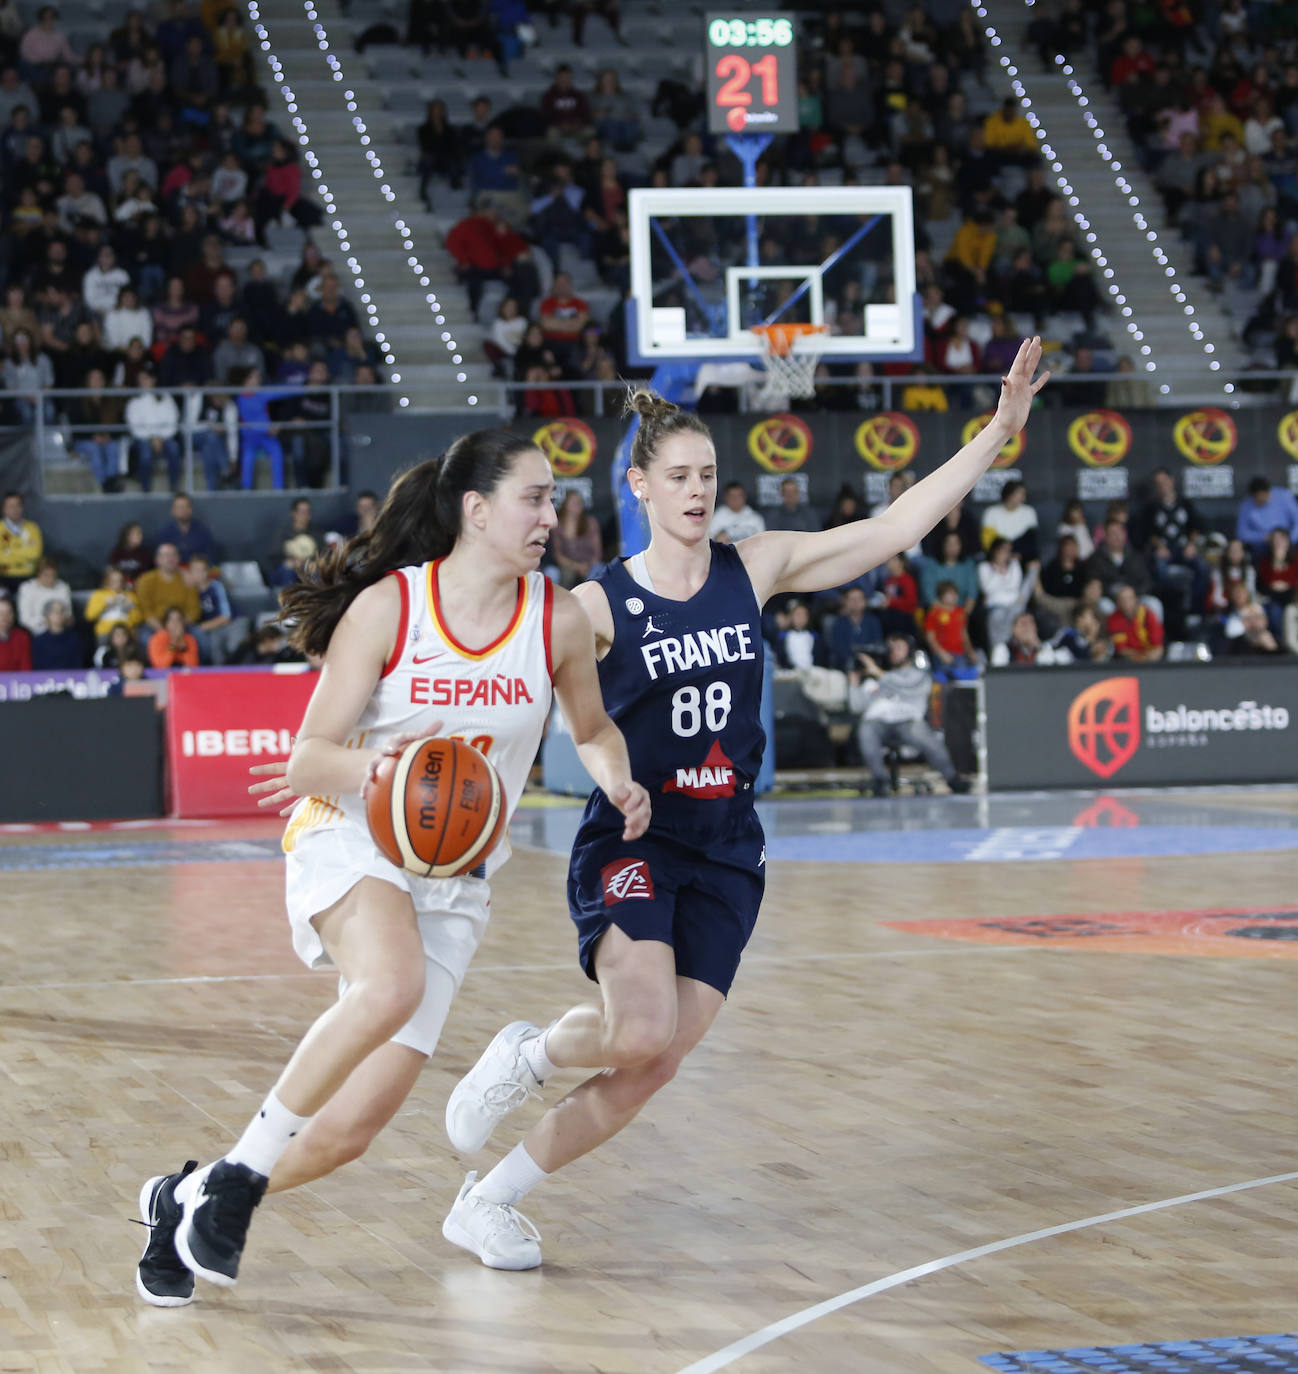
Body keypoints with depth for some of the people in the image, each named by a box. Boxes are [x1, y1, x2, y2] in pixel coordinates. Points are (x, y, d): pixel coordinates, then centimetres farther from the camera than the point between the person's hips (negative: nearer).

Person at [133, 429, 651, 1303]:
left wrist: (618, 780, -4)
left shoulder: (559, 621, -1)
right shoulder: (387, 607, -11)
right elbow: (307, 760, -10)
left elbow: (592, 728, 19)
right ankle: (235, 1173, -23)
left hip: (455, 879, 4)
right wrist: (367, 765, -32)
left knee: (356, 1122, -5)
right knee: (391, 986, -39)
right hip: (352, 839, -4)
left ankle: (193, 1201, 21)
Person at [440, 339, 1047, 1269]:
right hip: (631, 841, -4)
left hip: (725, 856, 4)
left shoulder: (756, 570, 2)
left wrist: (1000, 430, -7)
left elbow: (896, 528, -1)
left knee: (647, 1073, -3)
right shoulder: (599, 605, -6)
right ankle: (527, 1055, 7)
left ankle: (488, 1204, 13)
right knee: (639, 1036, -27)